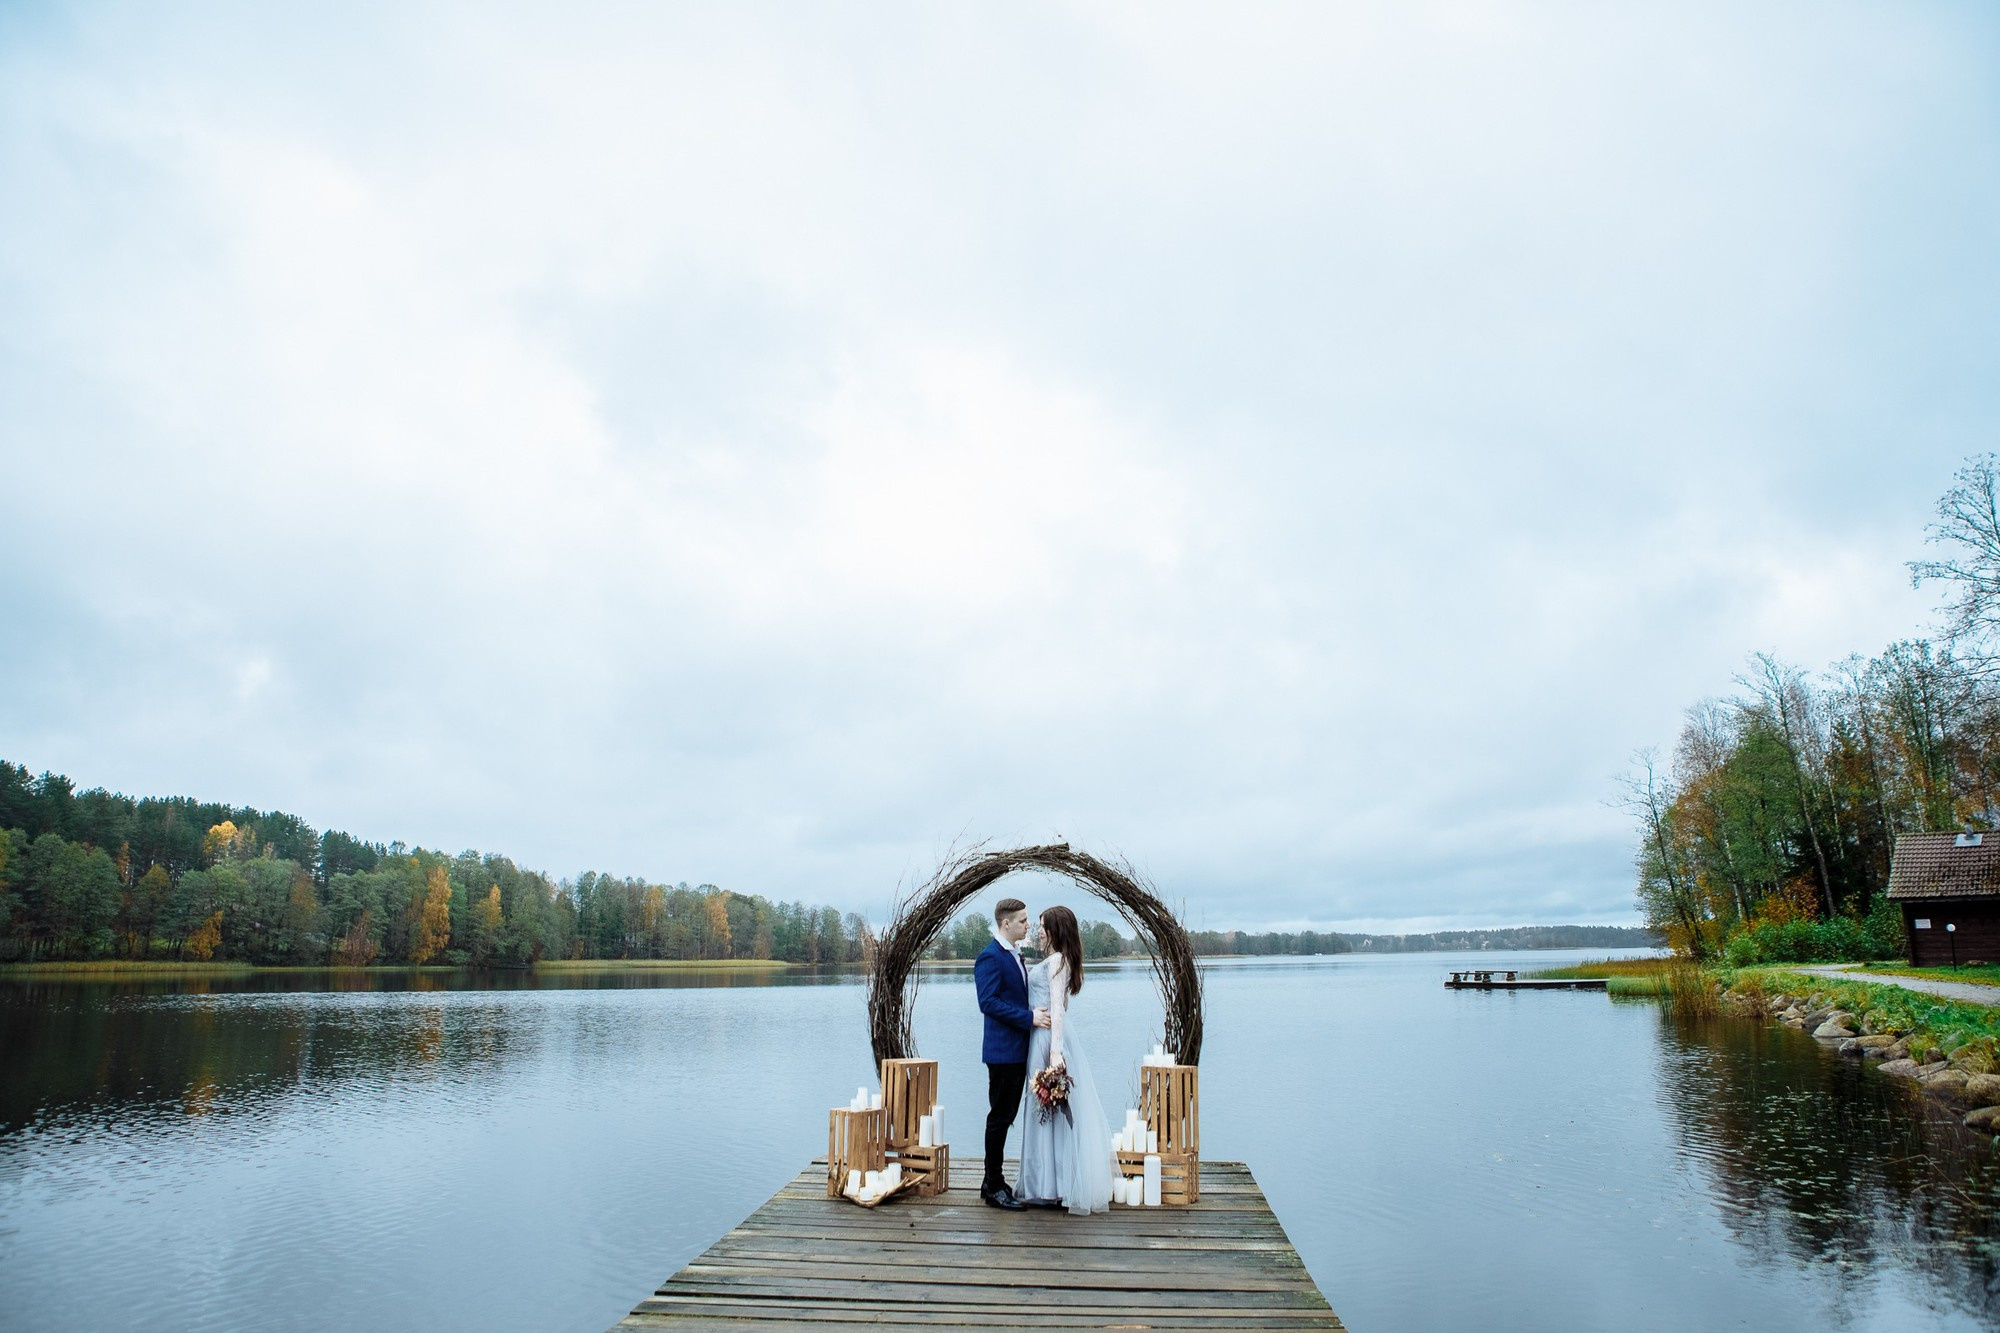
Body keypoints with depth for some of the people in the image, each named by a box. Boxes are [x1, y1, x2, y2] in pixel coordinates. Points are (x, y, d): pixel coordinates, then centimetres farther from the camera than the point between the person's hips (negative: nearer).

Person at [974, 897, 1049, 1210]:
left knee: (1006, 1116, 14)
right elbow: (988, 1002, -22)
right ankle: (993, 1187, 7)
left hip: (1018, 1050, 9)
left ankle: (993, 1182, 22)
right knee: (999, 1117, -2)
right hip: (1003, 1051, -9)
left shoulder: (1014, 955, 16)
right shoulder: (990, 957, -15)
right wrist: (1029, 1017, -22)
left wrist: (1035, 1016, 11)